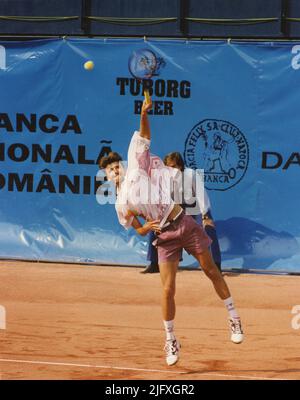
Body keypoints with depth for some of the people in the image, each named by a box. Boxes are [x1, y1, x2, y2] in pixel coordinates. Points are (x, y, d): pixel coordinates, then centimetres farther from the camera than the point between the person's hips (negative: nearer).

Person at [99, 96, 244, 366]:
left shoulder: (136, 170, 4)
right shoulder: (120, 204, 8)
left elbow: (144, 137, 3)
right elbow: (140, 231, 13)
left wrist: (144, 114, -13)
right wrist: (146, 227, -10)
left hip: (183, 223, -1)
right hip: (164, 237, 1)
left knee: (211, 270, 4)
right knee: (168, 290, -6)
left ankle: (234, 317, 16)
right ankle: (170, 341, 7)